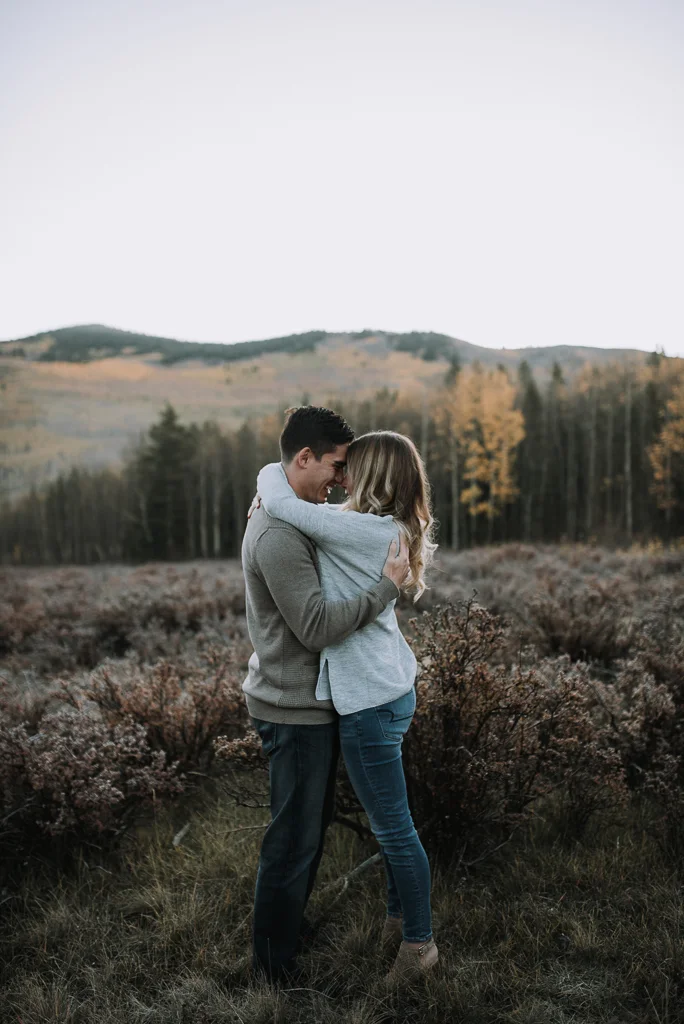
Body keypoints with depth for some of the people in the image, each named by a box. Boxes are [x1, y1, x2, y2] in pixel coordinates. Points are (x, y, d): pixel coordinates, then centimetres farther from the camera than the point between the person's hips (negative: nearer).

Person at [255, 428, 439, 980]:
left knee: (392, 824, 5)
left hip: (370, 699, -10)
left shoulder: (360, 529, -22)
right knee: (389, 818, 23)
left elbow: (279, 501, -22)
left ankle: (419, 943, 22)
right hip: (393, 687, 10)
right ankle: (400, 916, 40)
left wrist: (272, 472, -2)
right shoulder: (396, 530, 6)